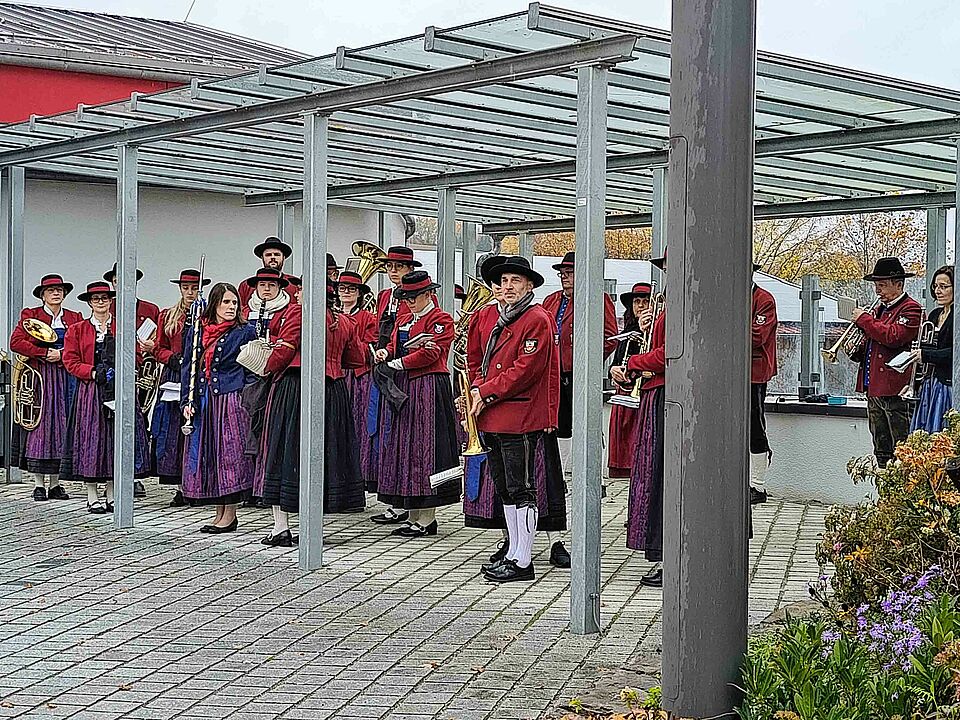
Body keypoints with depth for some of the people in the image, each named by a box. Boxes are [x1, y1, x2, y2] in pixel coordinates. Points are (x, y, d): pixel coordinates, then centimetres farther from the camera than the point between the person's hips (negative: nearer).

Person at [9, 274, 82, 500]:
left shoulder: (74, 318, 13)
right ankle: (38, 484, -1)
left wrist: (61, 355, -11)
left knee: (62, 427, 1)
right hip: (39, 377, -3)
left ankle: (55, 484, 6)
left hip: (66, 378, 3)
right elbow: (16, 342, -7)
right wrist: (45, 353, -12)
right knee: (40, 424, -5)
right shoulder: (30, 315, 5)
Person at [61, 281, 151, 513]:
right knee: (90, 437, -3)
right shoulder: (77, 330, 7)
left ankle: (112, 496, 9)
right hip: (89, 392, -1)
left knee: (117, 438, 0)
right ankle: (92, 498, 3)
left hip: (119, 389, 1)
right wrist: (94, 373, -12)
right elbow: (70, 361, 1)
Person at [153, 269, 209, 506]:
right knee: (173, 432, -1)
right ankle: (181, 488, 3)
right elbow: (159, 348, 13)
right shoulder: (167, 316, 14)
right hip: (174, 378, 3)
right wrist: (173, 358, -5)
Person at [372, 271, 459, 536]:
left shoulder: (441, 320, -5)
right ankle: (412, 515, 12)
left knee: (424, 448, -7)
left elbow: (430, 353, -15)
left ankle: (426, 519, -2)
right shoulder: (403, 320, 21)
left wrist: (397, 364, -11)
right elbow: (395, 345, 20)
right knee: (403, 448, 6)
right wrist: (385, 352, -4)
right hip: (401, 389, 8)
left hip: (428, 390, -8)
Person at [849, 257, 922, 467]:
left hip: (895, 389, -9)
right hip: (874, 387, 9)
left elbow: (893, 336, -22)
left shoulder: (911, 308, -7)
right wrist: (857, 351, 3)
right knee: (881, 450, 13)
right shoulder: (879, 308, 19)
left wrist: (864, 319, -14)